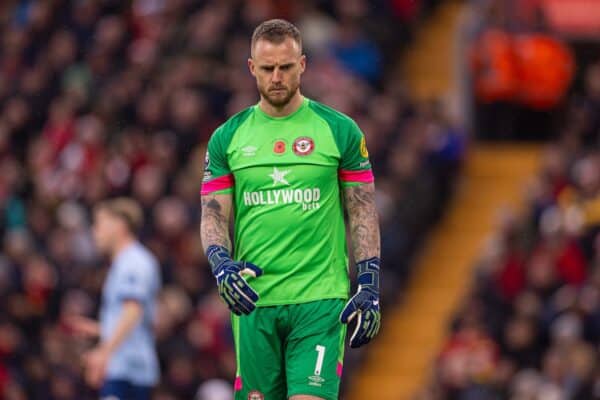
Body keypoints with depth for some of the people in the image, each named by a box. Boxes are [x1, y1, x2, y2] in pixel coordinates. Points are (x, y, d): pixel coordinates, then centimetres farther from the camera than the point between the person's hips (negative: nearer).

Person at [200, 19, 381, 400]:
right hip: (252, 301, 3)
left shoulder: (341, 131, 3)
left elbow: (363, 214, 5)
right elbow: (213, 215, 7)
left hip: (320, 298, -2)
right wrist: (222, 264, -12)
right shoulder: (227, 138, 8)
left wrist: (370, 288, -2)